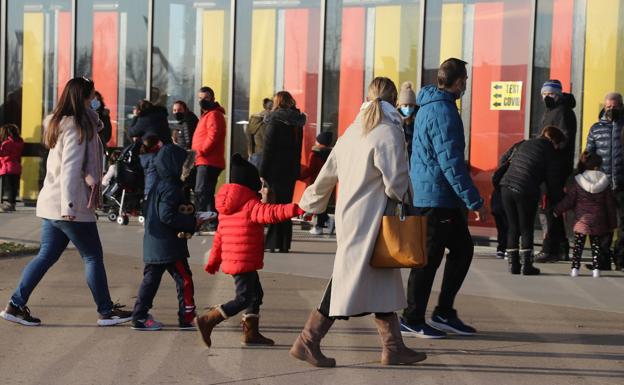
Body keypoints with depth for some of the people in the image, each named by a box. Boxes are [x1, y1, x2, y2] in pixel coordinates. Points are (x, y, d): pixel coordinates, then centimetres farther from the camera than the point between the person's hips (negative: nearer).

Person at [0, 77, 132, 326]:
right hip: (71, 207, -9)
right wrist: (69, 205, -26)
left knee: (46, 256, 11)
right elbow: (69, 169, -21)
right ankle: (106, 311, 10)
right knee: (93, 257, 2)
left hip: (51, 205, 9)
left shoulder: (58, 124, 15)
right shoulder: (76, 128, -14)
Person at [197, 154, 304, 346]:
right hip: (244, 262, -10)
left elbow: (219, 236, 18)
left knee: (256, 293, 19)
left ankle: (251, 332, 21)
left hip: (231, 259, 10)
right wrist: (293, 209, -40)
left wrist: (214, 261, 22)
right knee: (244, 299, -5)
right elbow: (269, 213, -31)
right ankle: (208, 320, -8)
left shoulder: (227, 209, 15)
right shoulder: (250, 205, -13)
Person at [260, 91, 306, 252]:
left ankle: (272, 242, -3)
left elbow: (268, 148, -13)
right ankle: (284, 244, 11)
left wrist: (262, 173, -11)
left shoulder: (275, 120, -10)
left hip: (275, 169, -6)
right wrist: (296, 170, 16)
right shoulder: (297, 122, 9)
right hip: (291, 170, 6)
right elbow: (298, 149, 13)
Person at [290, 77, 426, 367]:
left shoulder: (352, 130, 11)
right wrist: (402, 200, 2)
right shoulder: (389, 133, -12)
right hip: (370, 220, -8)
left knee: (383, 283, 11)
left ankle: (393, 347, 13)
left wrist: (310, 203, 26)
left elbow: (328, 172, 16)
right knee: (349, 280, -3)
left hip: (349, 214, 8)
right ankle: (308, 342, 0)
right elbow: (395, 181, -17)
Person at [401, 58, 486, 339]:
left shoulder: (430, 106, 15)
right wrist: (475, 202, -20)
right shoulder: (443, 111, -17)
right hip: (437, 197, -10)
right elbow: (451, 163, -22)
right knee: (429, 258, -2)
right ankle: (412, 320, 8)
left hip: (434, 196, 10)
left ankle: (444, 313, 18)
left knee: (463, 248, 14)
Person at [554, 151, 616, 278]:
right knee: (595, 244, 10)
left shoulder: (578, 181, -6)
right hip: (598, 220, 1)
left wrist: (557, 211, 5)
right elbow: (610, 204, 3)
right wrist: (612, 223, 10)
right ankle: (596, 269, 4)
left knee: (578, 245, 5)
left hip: (581, 219, -1)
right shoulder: (604, 182, -2)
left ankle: (575, 268, 0)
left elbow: (569, 200, -6)